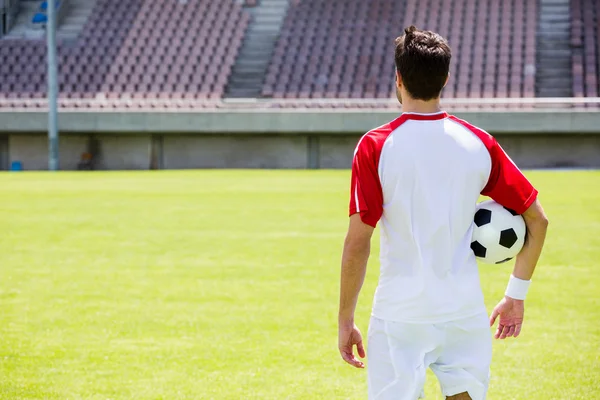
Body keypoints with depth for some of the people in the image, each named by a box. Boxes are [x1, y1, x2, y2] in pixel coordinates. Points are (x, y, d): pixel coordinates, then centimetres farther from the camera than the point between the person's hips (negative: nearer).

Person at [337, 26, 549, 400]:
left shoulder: (375, 147, -7)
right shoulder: (479, 144, 2)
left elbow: (357, 243, -10)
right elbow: (537, 219, 5)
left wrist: (346, 322, -2)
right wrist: (516, 295, 15)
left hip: (400, 316, -3)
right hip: (466, 313, 3)